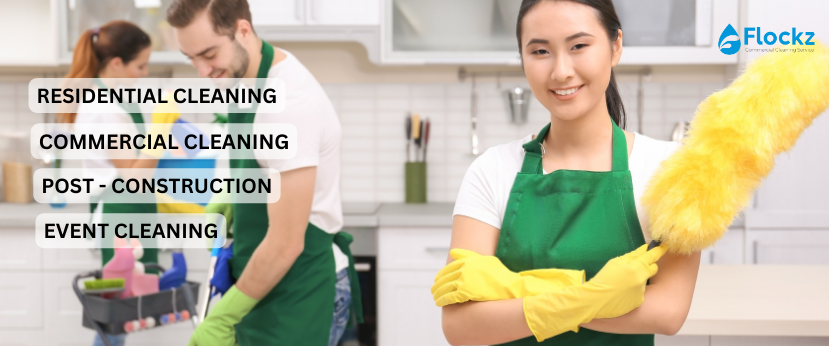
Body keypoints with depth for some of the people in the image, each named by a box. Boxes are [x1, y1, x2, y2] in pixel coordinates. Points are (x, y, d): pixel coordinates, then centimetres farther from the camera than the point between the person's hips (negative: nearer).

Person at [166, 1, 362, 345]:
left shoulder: (289, 103, -26)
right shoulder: (244, 77, 2)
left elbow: (285, 244, -24)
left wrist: (223, 317, -14)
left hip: (300, 291, -9)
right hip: (262, 281, 9)